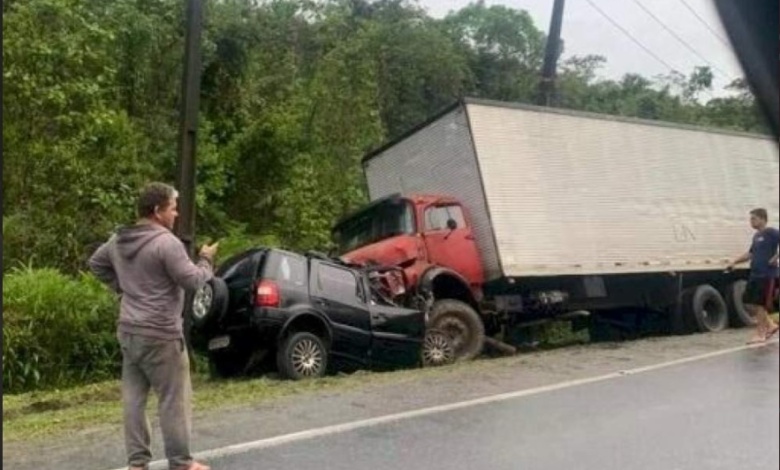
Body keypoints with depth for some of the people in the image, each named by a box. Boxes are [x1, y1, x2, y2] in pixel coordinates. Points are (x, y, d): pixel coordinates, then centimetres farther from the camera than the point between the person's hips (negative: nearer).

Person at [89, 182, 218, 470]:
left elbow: (95, 263, 23)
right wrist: (206, 260, 0)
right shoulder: (166, 242, -18)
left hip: (128, 330, 9)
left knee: (133, 398, 12)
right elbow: (192, 281, -18)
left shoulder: (119, 240, 9)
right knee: (175, 400, 2)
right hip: (160, 334, -8)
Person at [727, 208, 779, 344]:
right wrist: (735, 262, 17)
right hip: (755, 275, 8)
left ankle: (760, 334, 7)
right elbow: (751, 253, 23)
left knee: (760, 304, -4)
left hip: (767, 275, -8)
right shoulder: (756, 236, 15)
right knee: (750, 303, 9)